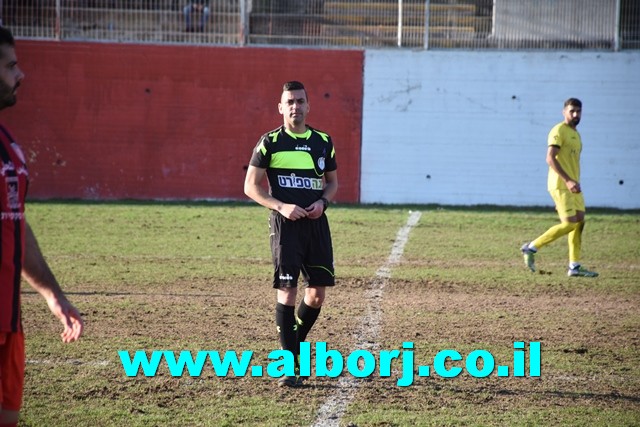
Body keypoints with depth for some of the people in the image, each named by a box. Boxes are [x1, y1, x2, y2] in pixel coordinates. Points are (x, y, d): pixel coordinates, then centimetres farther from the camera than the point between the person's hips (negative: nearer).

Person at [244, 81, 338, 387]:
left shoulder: (323, 142, 9)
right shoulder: (270, 142, -2)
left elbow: (332, 182, 19)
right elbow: (251, 186, -1)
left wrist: (322, 201, -3)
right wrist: (281, 206, -15)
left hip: (316, 222, 4)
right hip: (285, 223, -4)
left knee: (318, 291, 5)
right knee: (287, 290, -9)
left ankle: (295, 344, 29)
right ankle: (291, 365, -4)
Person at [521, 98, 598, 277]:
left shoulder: (575, 133, 19)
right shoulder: (559, 131, -11)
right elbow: (550, 158, -20)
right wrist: (568, 181, -26)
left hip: (573, 186, 9)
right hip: (560, 186, -9)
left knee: (579, 222, 3)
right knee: (569, 224, -13)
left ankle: (574, 266, 5)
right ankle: (532, 248, -2)